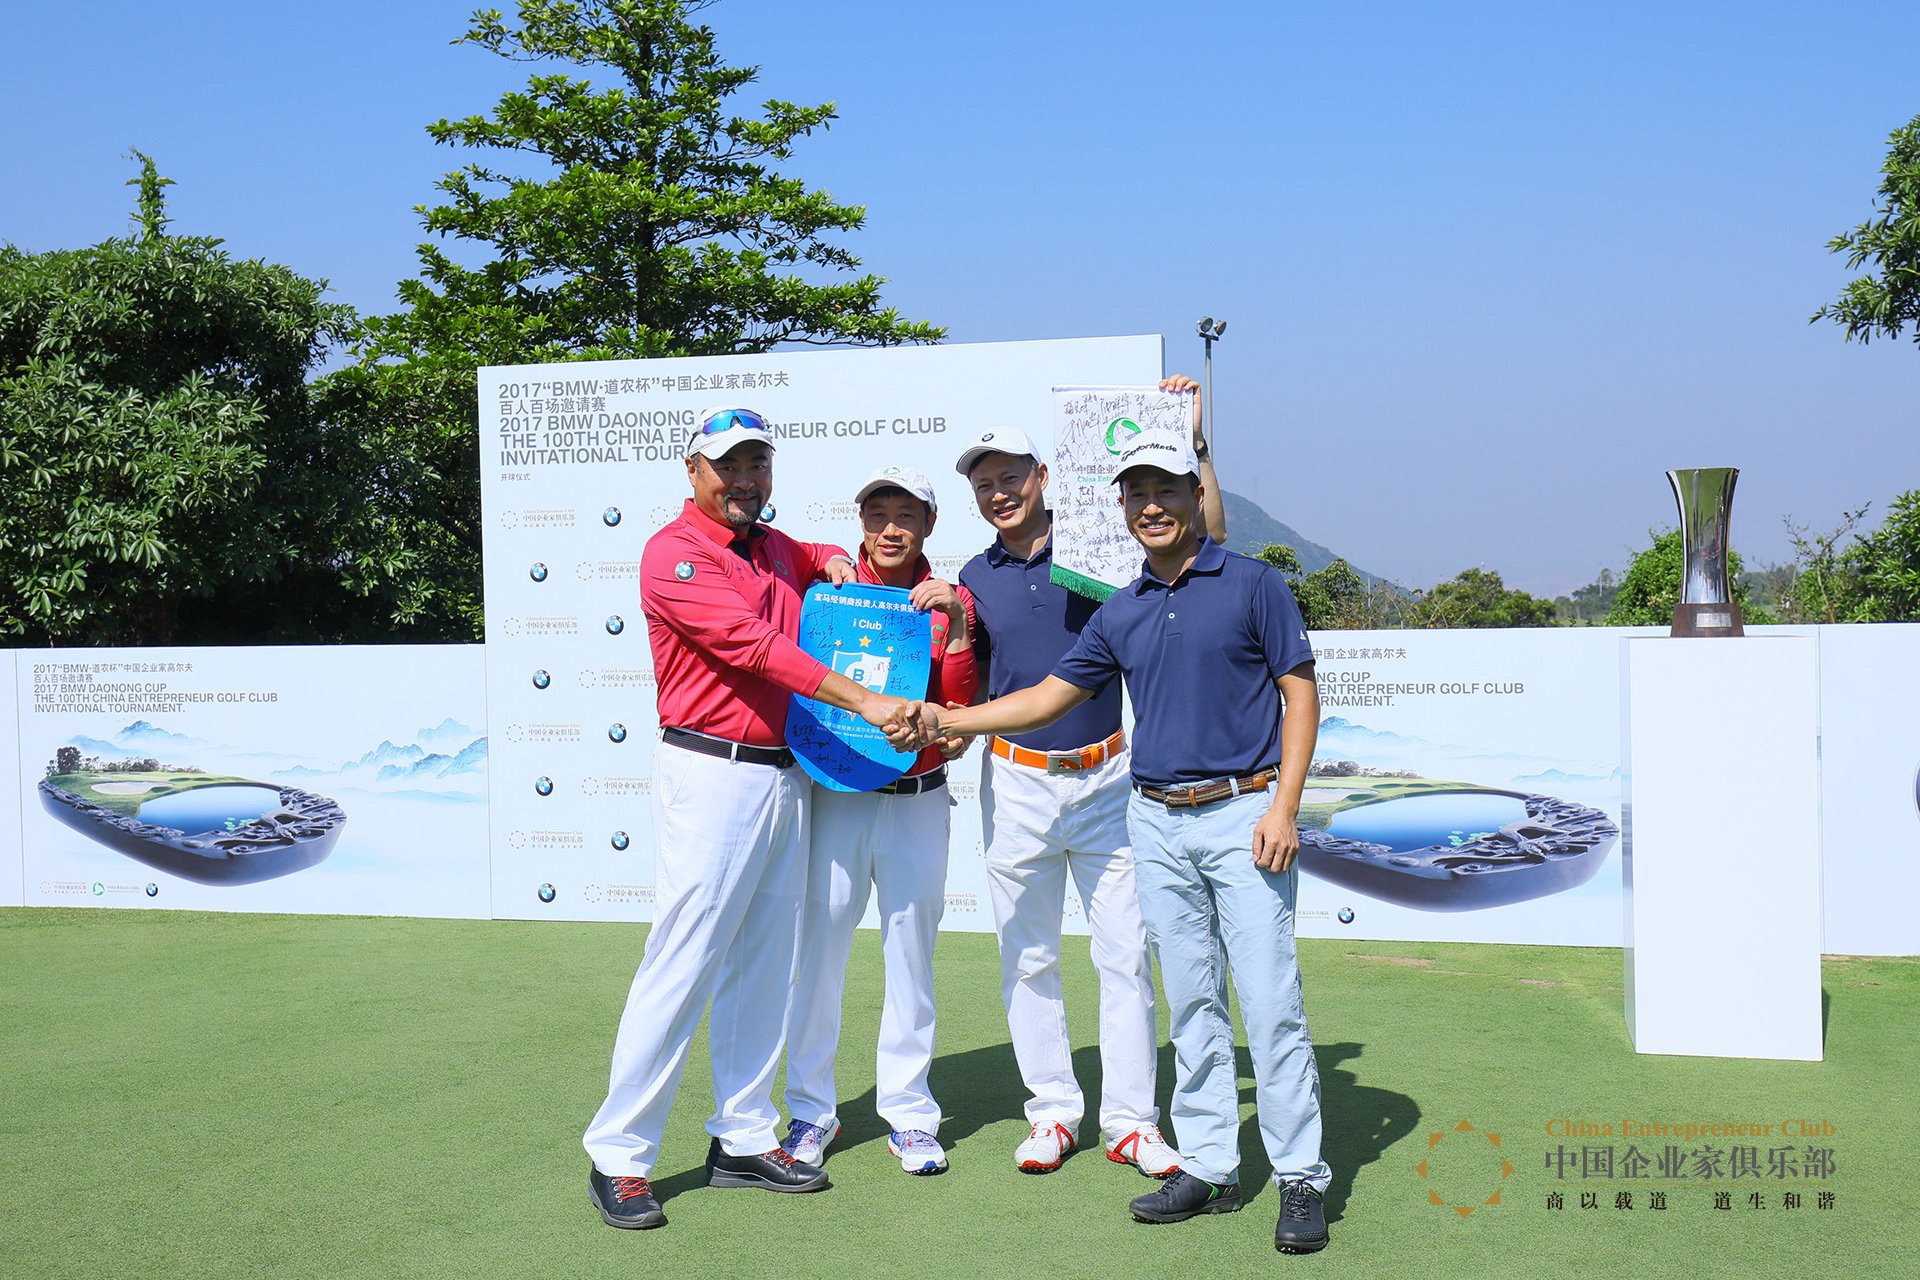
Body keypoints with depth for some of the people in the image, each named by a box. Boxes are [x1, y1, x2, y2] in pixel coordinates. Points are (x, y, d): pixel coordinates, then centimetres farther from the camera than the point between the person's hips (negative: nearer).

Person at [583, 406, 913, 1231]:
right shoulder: (675, 555, -9)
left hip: (784, 777, 8)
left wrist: (838, 564, 14)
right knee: (682, 964, -7)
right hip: (711, 776, -8)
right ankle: (618, 1158, 4)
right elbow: (754, 645, -20)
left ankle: (744, 1140, 23)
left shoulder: (776, 548, 16)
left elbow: (826, 563, 39)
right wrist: (861, 701, -23)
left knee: (763, 968, 12)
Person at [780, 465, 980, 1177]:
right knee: (819, 942, 1)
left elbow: (960, 707, -5)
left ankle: (908, 1112, 19)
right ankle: (812, 1109, 16)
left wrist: (956, 626, -14)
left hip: (918, 798, 1)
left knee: (911, 951, 7)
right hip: (835, 794, -1)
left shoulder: (950, 601, 5)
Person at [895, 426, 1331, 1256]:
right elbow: (1047, 698, 16)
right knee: (1191, 1005, 9)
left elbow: (1300, 693, -3)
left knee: (1269, 1001, -6)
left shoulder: (1252, 584, -1)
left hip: (1243, 813, -5)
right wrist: (947, 721, 7)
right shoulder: (1120, 614, 12)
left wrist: (1283, 806, -12)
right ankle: (1208, 1167, 18)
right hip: (1157, 822, 5)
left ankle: (1301, 1179, 4)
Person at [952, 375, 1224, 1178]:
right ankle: (1053, 1112, 19)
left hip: (1106, 778, -1)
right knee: (1028, 958, 7)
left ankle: (1130, 1120, 11)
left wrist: (1196, 440, -11)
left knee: (1126, 954, 1)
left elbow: (1206, 538, -5)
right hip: (1016, 784, 2)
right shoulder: (975, 580, 6)